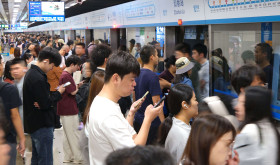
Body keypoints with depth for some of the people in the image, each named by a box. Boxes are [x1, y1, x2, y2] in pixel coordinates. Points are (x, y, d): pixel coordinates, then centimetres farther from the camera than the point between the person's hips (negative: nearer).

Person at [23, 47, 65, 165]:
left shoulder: (30, 73, 10)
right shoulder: (38, 78, -23)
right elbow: (46, 104, -22)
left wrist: (42, 103, -7)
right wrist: (58, 93, -7)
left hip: (33, 123, 10)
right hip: (42, 125, -10)